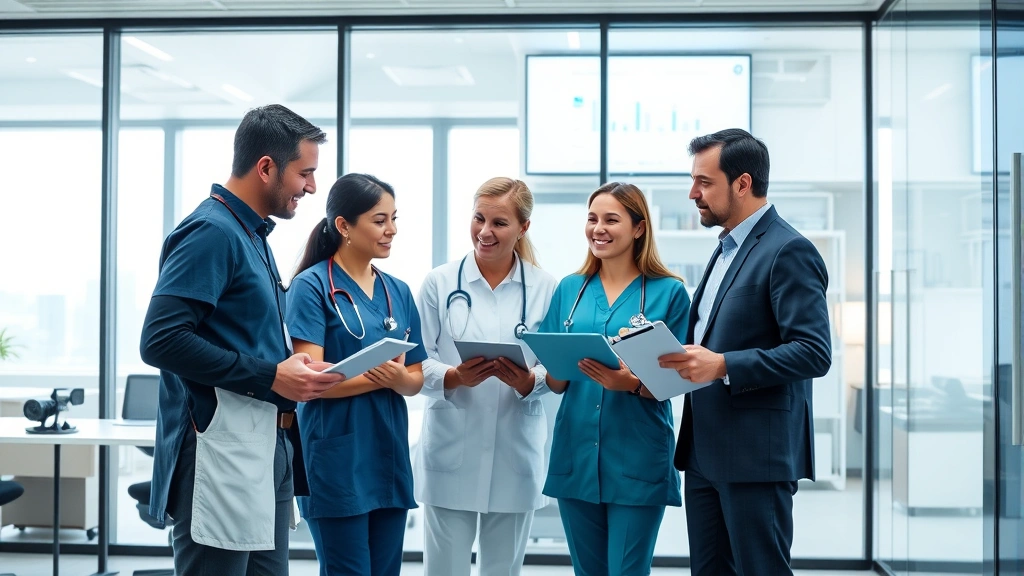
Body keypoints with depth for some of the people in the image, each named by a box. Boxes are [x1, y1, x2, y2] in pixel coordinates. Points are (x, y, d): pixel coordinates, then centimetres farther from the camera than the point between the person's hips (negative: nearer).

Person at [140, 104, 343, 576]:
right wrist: (269, 377, -19)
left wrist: (292, 371, 7)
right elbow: (161, 339, -21)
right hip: (222, 450, -9)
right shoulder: (211, 231, -12)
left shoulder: (252, 234, 16)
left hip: (266, 446, 9)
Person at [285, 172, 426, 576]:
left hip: (390, 458, 6)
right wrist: (381, 375, -14)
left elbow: (416, 379, 9)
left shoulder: (399, 292, 11)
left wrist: (400, 378, -13)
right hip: (338, 462, -6)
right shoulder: (312, 286, -7)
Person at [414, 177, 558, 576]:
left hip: (516, 455, 1)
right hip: (451, 453, -1)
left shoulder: (544, 288, 1)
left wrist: (527, 381, -20)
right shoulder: (439, 282, 0)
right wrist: (456, 378, -21)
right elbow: (418, 366, -1)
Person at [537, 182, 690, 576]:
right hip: (575, 454, 4)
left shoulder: (669, 292, -3)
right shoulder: (569, 289, 8)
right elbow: (555, 382, 10)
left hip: (637, 459, -4)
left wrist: (631, 382, -23)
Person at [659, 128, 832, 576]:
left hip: (756, 455, -9)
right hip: (705, 452, 9)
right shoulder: (727, 249, 17)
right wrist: (682, 359, 7)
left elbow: (814, 353, -20)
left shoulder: (789, 251, -13)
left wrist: (722, 366, -26)